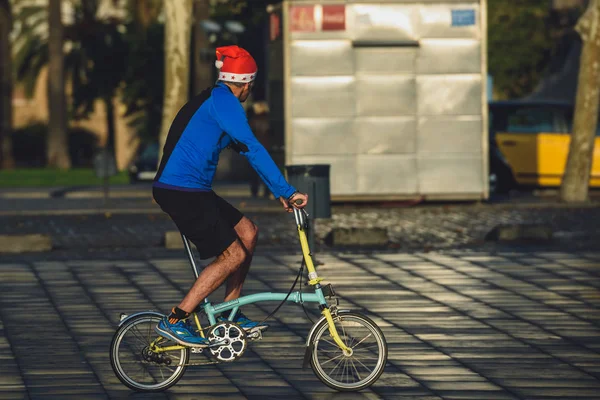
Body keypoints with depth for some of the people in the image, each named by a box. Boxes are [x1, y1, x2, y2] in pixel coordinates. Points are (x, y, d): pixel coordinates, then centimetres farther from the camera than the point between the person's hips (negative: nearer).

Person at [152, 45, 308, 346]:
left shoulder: (213, 99, 20)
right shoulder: (224, 101, -12)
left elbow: (244, 148, 25)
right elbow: (253, 150, -20)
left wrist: (278, 193, 24)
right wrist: (287, 191, -19)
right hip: (183, 193, -10)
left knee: (248, 232, 15)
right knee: (234, 256, -8)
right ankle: (175, 321, -7)